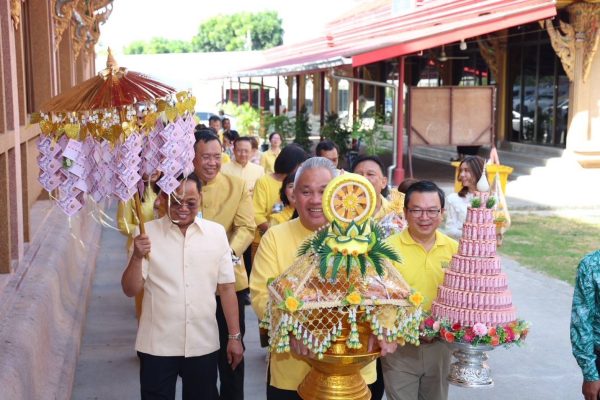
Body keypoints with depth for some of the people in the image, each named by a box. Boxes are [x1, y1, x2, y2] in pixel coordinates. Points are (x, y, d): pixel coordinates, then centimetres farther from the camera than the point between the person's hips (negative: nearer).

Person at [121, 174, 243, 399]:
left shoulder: (216, 233, 0)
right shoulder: (148, 233, -5)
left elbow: (226, 288, 4)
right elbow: (130, 290, -4)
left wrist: (234, 336, 4)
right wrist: (137, 257, -21)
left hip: (203, 345, 1)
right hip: (157, 346, -1)